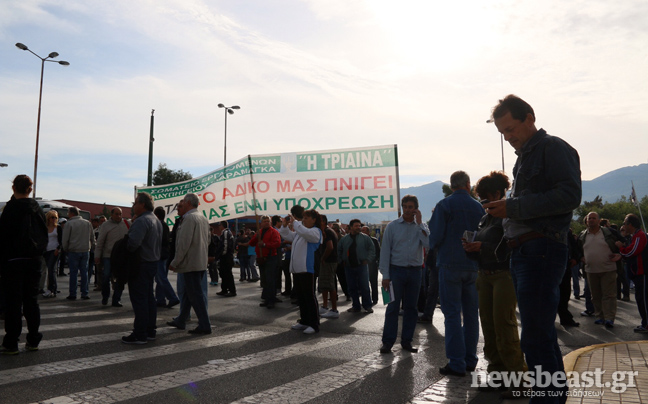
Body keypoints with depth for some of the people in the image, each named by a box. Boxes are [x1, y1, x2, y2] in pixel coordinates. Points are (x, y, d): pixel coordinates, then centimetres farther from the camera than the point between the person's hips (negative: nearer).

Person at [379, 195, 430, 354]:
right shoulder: (392, 226, 3)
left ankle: (407, 341, 18)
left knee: (411, 308, 8)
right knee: (393, 307, -3)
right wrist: (385, 275, -5)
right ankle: (388, 341, 4)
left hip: (415, 271, 2)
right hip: (396, 270, -2)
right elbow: (385, 251, 0)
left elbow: (428, 244, -11)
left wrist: (419, 223, -10)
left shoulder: (421, 226, 8)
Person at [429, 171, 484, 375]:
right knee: (471, 314, 12)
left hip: (450, 265, -4)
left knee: (452, 314, -2)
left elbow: (435, 237, -10)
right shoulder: (478, 207, 6)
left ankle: (456, 364, -2)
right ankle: (470, 360, 19)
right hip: (473, 266, 4)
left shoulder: (444, 205, -6)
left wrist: (435, 246, 12)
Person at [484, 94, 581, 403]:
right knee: (542, 334, 17)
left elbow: (570, 196, -16)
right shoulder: (524, 157, 24)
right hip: (523, 251, 10)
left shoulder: (554, 148, -3)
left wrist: (513, 207, -16)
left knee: (535, 339, -9)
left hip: (542, 249, -10)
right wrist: (504, 209, 8)